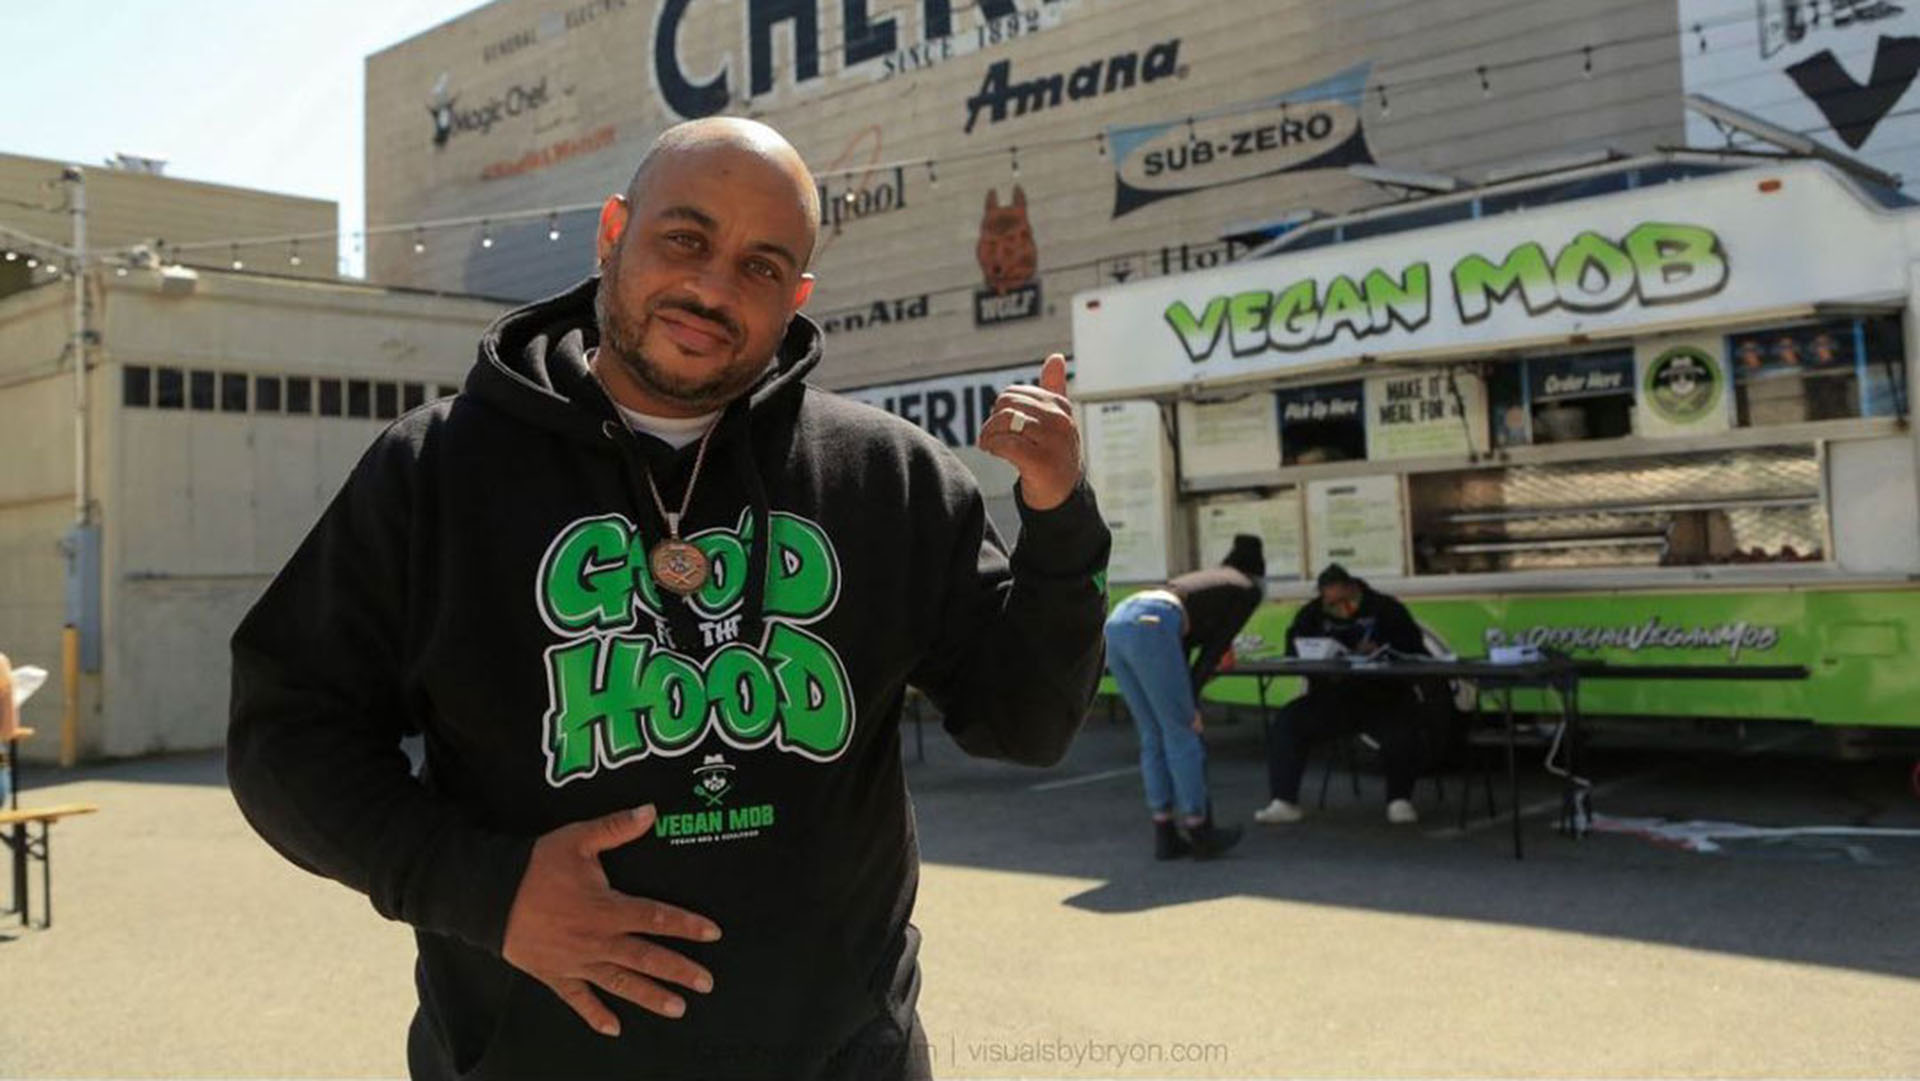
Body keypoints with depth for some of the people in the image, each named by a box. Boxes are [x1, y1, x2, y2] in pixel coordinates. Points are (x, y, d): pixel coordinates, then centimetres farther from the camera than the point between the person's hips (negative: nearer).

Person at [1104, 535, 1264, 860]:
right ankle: (1199, 833, 13)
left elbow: (1183, 645, 30)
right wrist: (1190, 703, 9)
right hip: (1150, 627, -7)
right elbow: (1215, 648, 8)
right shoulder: (1248, 590, 18)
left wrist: (1184, 701, 27)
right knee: (1181, 733, 4)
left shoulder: (1203, 578, 37)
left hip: (1116, 621, 7)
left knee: (1153, 736, 14)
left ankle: (1166, 836, 19)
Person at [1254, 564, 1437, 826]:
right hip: (1332, 698, 2)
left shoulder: (1386, 609, 1)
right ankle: (1284, 802, -18)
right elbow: (1294, 652, -1)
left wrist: (1380, 652, -24)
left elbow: (1415, 651, -6)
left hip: (1384, 698, -2)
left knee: (1404, 730, -32)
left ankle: (1400, 801, -12)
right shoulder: (1311, 615, 8)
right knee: (1284, 721, -19)